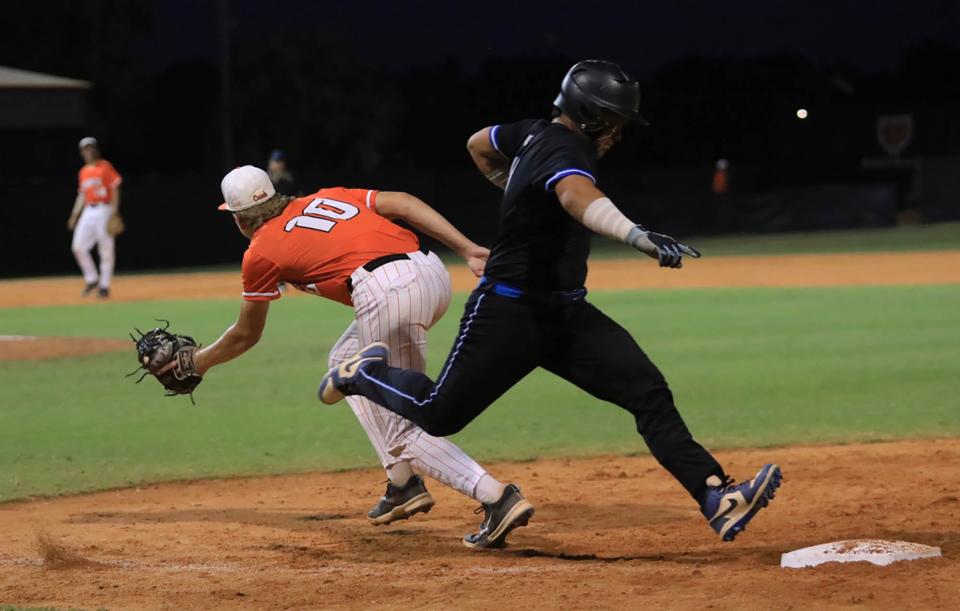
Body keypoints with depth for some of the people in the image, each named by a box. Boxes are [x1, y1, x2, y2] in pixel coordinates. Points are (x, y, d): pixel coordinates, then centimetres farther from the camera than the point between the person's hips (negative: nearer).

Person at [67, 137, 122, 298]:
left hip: (104, 210, -6)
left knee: (106, 250, -4)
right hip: (88, 212, 6)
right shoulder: (83, 172, 16)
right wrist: (75, 215, 13)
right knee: (78, 247, -4)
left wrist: (114, 211, -15)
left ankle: (104, 286, 3)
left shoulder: (105, 167, -1)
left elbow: (115, 189, -6)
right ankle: (91, 279, 10)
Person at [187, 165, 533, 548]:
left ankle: (497, 498, -18)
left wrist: (198, 362, 45)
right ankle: (403, 484, 23)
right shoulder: (326, 198, 28)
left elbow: (245, 335, 27)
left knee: (402, 429, 2)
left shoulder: (261, 252, 15)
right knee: (347, 362, 29)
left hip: (386, 292, -7)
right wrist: (469, 250, 8)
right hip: (432, 271, 7)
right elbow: (401, 203, 14)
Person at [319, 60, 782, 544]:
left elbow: (479, 144, 24)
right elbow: (579, 198, -47)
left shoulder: (535, 134, 5)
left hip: (565, 313, 9)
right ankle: (366, 374, 37)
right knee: (438, 413, 6)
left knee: (648, 391, -12)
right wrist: (639, 237, -63)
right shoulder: (564, 150, -23)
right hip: (509, 313, -9)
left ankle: (716, 499, -23)